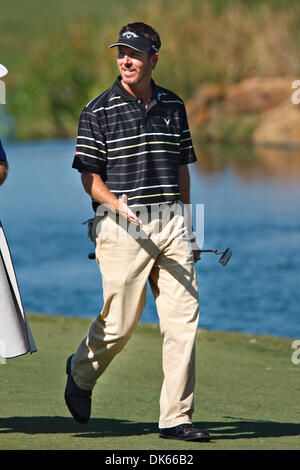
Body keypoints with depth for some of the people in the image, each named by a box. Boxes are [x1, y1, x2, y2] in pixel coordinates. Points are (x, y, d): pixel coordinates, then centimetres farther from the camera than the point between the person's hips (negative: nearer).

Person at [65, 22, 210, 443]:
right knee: (120, 321, -1)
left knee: (183, 318, -3)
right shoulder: (98, 111, -2)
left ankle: (176, 418, 2)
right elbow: (90, 178, -3)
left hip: (171, 222, 4)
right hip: (122, 227, -4)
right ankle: (81, 373, 31)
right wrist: (120, 206, -20)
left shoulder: (173, 106, 12)